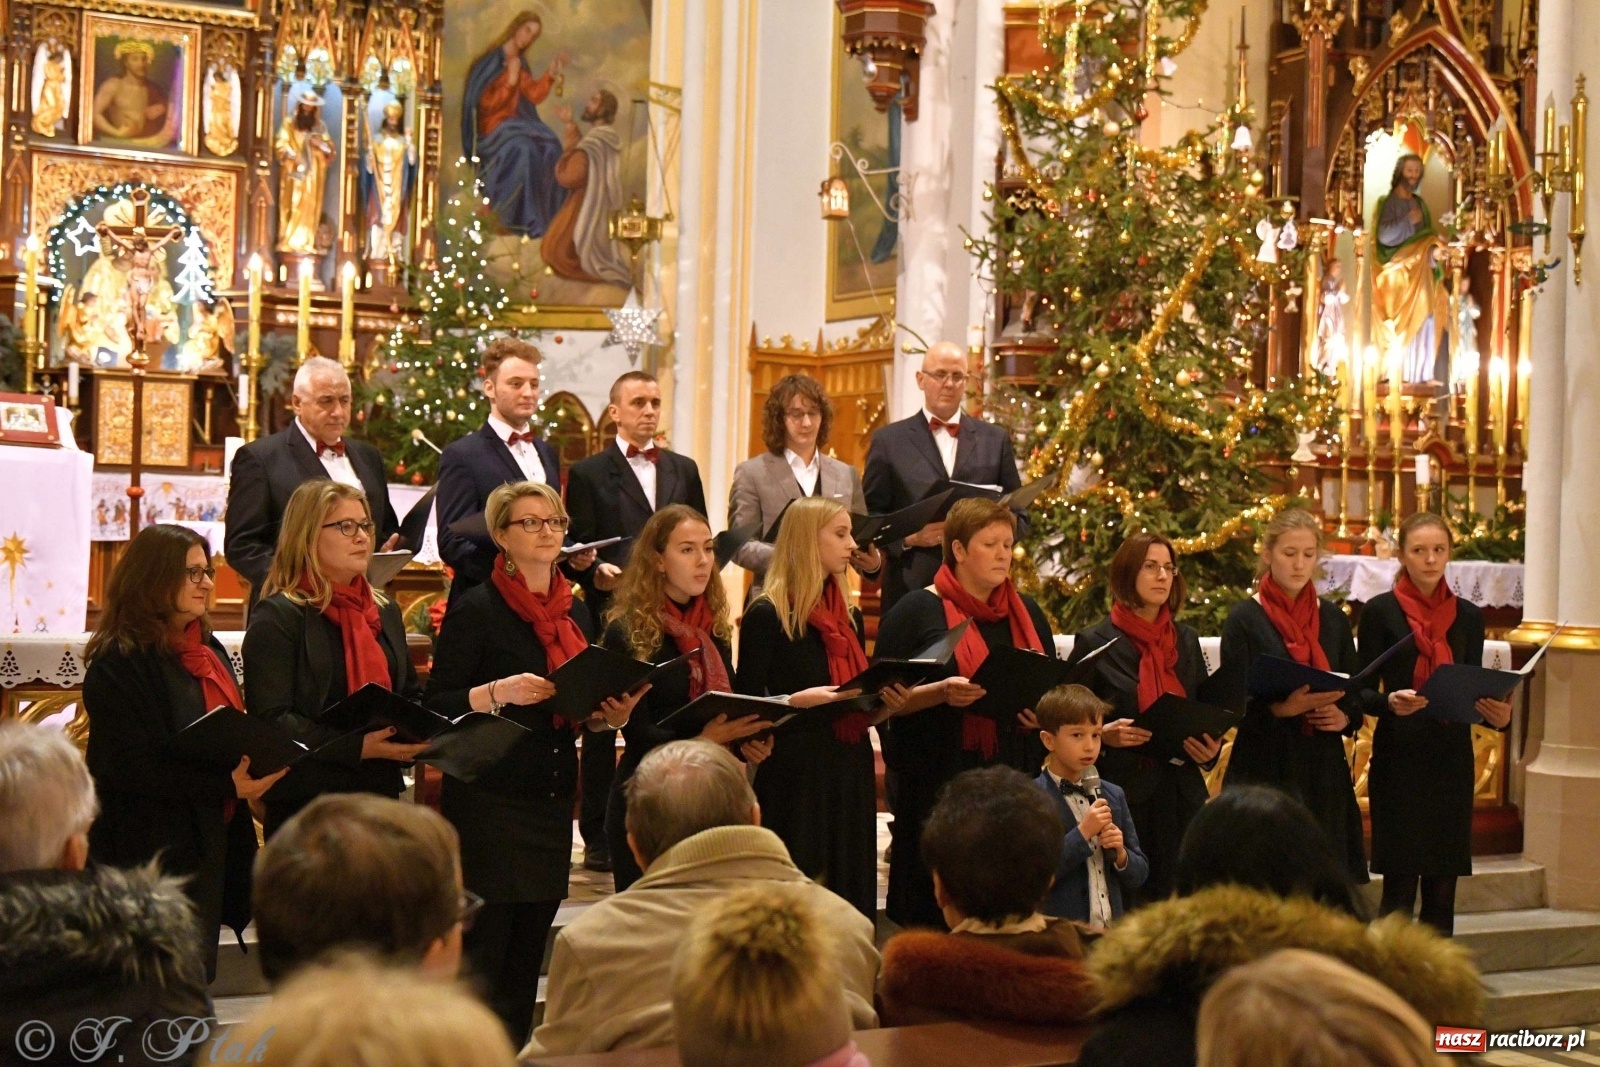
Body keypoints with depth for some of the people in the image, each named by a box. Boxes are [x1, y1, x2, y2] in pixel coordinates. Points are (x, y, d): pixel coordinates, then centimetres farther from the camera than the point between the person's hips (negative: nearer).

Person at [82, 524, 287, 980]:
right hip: (150, 851, -8)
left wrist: (254, 769, 2)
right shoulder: (119, 663, -14)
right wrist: (226, 786, -23)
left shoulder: (208, 650, 12)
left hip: (208, 841, 8)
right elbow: (132, 768, -20)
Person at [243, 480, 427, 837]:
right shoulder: (277, 617, -7)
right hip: (306, 805, -6)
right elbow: (270, 720, -16)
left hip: (382, 796, 7)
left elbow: (410, 696, 24)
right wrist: (358, 747, -24)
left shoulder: (386, 612, 16)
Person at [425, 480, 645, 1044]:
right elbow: (438, 705, -10)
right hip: (489, 800, -6)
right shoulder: (476, 610, -6)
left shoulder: (575, 612, 14)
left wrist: (610, 715, 2)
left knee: (528, 955, 8)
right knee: (484, 951, -8)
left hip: (552, 800, 6)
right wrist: (499, 692, -24)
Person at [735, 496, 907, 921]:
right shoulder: (767, 615, -6)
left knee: (851, 892, 6)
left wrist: (885, 699, 1)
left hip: (850, 770, 7)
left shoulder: (848, 616, 15)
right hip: (795, 774, -7)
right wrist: (799, 700, -24)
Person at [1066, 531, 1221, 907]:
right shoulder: (1095, 643, 0)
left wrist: (1211, 747, 2)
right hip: (1121, 790, -4)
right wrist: (1102, 734, -17)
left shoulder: (1186, 640, 13)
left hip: (1181, 793, 4)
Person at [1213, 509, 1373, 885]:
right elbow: (1231, 704, -6)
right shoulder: (1245, 620, -2)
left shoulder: (1332, 618, 12)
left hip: (1324, 769, 4)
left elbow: (1357, 694, 16)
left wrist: (1345, 718, -5)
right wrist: (1281, 708, -23)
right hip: (1265, 769, -4)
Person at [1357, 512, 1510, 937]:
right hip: (1399, 758, -4)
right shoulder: (1380, 611, -1)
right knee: (1400, 890, -6)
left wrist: (1498, 714, -9)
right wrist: (1391, 702, -23)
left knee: (1442, 889, 5)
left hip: (1452, 761, 4)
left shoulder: (1468, 616, 11)